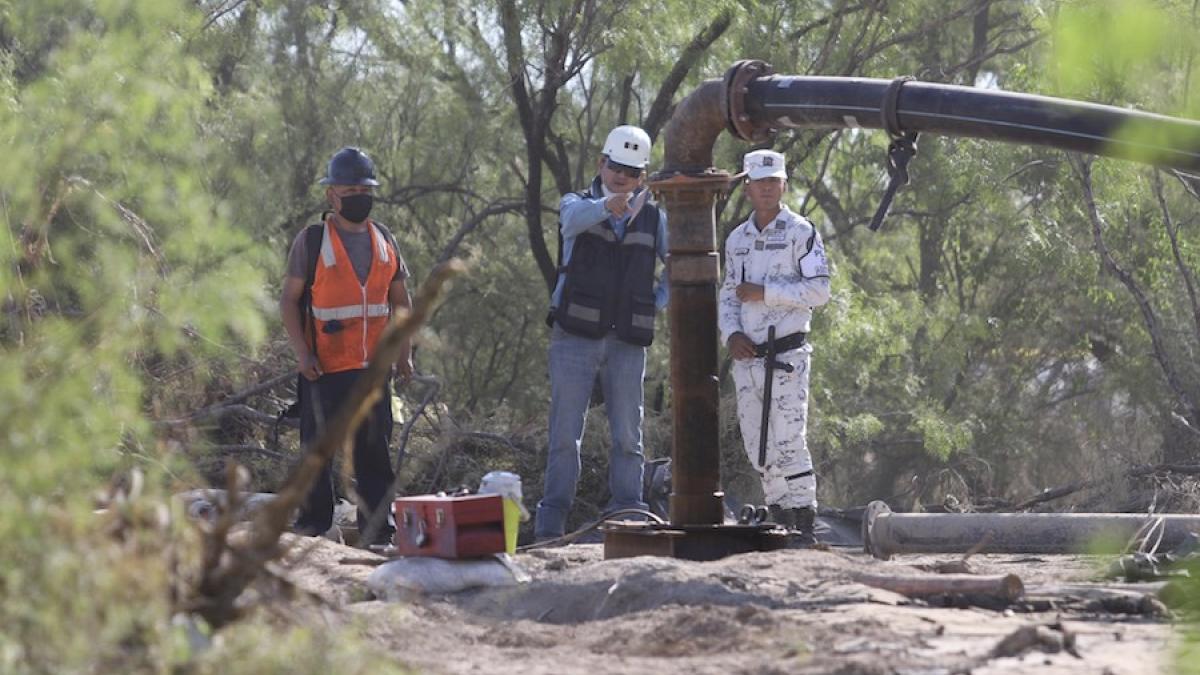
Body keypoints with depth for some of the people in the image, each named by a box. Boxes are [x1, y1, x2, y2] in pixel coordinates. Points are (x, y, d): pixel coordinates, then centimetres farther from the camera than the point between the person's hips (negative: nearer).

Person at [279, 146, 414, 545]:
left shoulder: (384, 241, 11)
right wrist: (301, 354, -13)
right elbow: (289, 300, -4)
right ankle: (314, 524, 10)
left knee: (375, 448, 5)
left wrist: (404, 353, 10)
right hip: (326, 366, -4)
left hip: (373, 365, 4)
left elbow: (400, 301, 18)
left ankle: (376, 528, 10)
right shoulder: (311, 241, -3)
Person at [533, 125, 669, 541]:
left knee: (628, 436, 2)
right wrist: (607, 206, -44)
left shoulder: (653, 218, 11)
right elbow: (574, 218, -23)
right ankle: (550, 526, -5)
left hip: (627, 342, 3)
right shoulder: (577, 205, 3)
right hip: (575, 336, -3)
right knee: (566, 434, -5)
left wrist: (658, 303, 6)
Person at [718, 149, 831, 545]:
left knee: (788, 443, -11)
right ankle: (780, 523, 13)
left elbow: (819, 291, -10)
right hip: (746, 357, 6)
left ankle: (804, 525, -9)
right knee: (758, 448, 6)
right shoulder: (736, 240, 16)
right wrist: (731, 333, 1)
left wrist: (764, 292, -13)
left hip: (786, 354, -6)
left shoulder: (801, 232, -2)